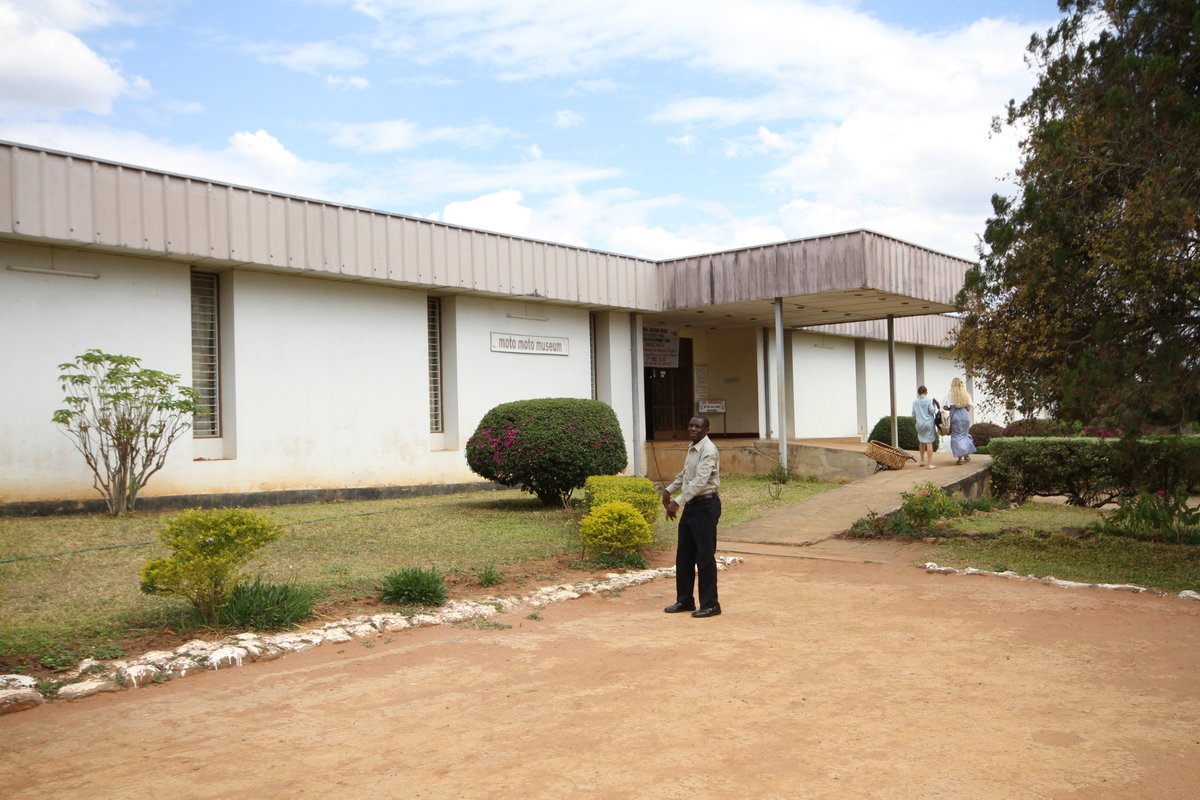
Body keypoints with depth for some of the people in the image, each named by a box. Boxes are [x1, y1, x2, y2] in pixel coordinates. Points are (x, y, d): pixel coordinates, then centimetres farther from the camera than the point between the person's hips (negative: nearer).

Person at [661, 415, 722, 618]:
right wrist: (669, 489, 19)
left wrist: (677, 502, -29)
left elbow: (700, 481, -26)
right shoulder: (692, 448, 12)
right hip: (691, 505, 9)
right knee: (683, 555, 13)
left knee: (705, 556, -3)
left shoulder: (708, 451, -16)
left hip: (705, 506, -9)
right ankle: (684, 600, 24)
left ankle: (710, 604, 7)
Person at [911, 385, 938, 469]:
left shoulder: (915, 402, 4)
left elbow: (913, 415, 8)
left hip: (919, 424, 4)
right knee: (929, 443, -4)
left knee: (922, 442, 20)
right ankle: (930, 463, -7)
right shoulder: (929, 400, -7)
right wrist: (935, 410, 11)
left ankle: (922, 461, 28)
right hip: (929, 423, -4)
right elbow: (932, 411, -10)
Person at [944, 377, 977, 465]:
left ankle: (960, 457, -4)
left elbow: (945, 407, -5)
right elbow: (968, 408, 2)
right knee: (964, 434, 20)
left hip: (955, 417, -3)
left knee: (956, 436, 3)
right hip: (965, 416, 3)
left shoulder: (950, 395, -4)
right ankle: (967, 455, 22)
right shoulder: (966, 395, 3)